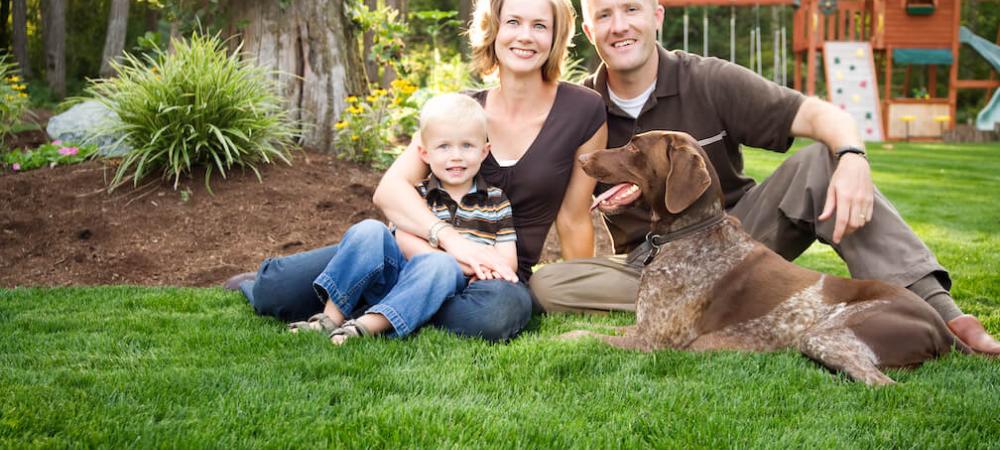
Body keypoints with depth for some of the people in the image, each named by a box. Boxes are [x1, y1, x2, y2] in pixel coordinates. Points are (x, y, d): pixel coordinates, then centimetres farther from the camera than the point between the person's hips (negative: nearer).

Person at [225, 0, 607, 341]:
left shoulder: (584, 111, -4)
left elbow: (573, 219, 3)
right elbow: (390, 188, -11)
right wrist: (453, 240, -27)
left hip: (500, 273, -1)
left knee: (498, 311, -41)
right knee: (277, 292, -17)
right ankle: (264, 284, 22)